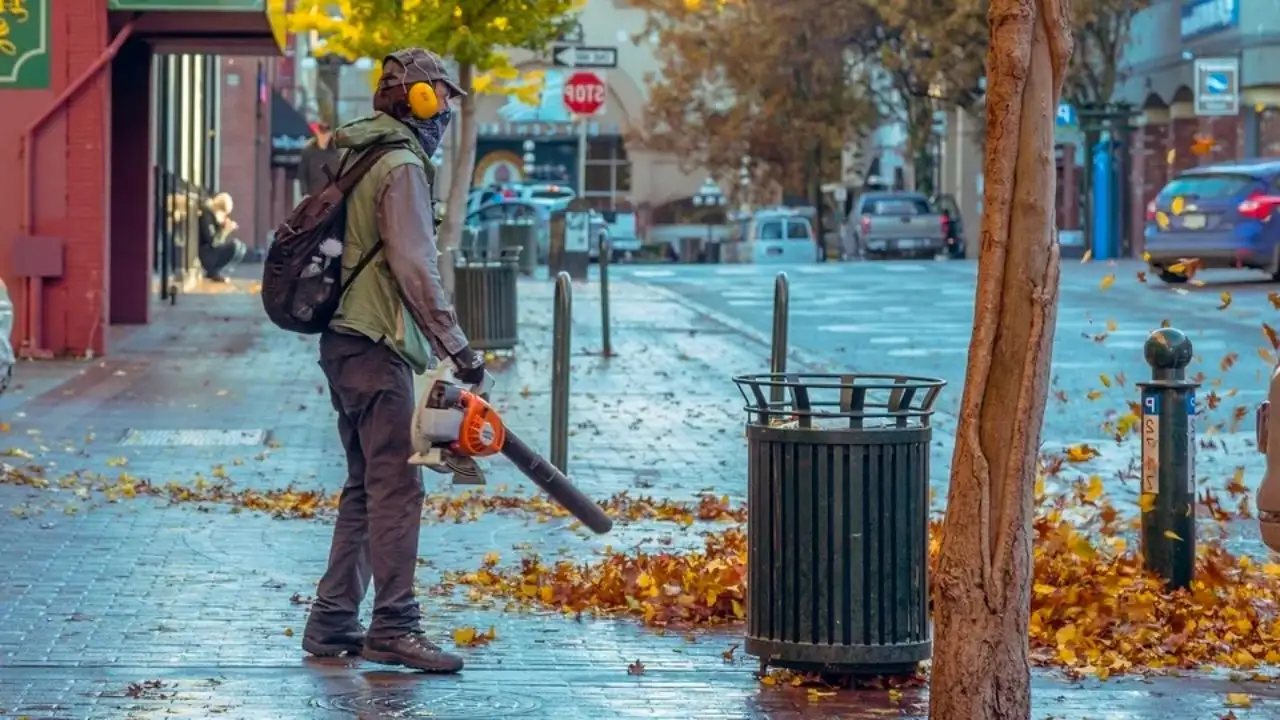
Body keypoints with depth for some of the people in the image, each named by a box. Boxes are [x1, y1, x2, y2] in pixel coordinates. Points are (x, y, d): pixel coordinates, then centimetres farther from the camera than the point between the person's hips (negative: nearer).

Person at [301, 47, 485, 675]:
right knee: (397, 487, -10)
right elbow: (415, 270, -19)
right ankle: (394, 628, -11)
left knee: (366, 485, 13)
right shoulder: (402, 165, -11)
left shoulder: (355, 157, 19)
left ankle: (332, 623, 15)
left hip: (344, 341, 10)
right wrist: (457, 348, -17)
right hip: (377, 346, -10)